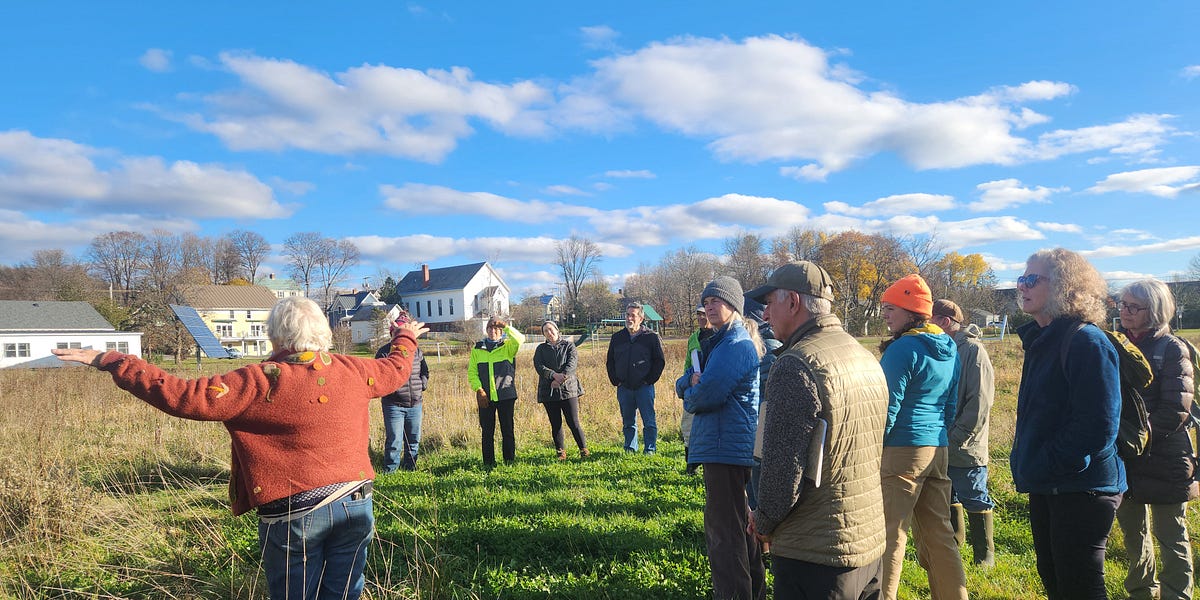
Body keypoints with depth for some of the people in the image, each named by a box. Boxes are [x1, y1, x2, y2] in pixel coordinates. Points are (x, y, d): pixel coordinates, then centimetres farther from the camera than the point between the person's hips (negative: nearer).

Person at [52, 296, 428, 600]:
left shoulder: (263, 382, -14)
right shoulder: (353, 372, 1)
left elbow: (184, 397, -17)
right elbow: (396, 368, 20)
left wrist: (111, 362, -9)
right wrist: (406, 337, 41)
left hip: (294, 516, -4)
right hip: (356, 506, 4)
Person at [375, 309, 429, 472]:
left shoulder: (416, 351, 10)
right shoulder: (384, 352, -5)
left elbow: (425, 371, 23)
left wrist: (423, 385, 8)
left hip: (415, 404, 5)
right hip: (393, 404, -5)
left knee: (414, 440, 15)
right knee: (394, 442, -4)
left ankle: (409, 468, 31)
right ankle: (390, 472, 10)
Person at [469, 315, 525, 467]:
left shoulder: (508, 346, 3)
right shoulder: (477, 348, 9)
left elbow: (520, 339, -20)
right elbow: (472, 372, 5)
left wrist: (507, 326, -17)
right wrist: (479, 389, -7)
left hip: (506, 396, -1)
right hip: (485, 397, 2)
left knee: (507, 430, 4)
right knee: (487, 431, 7)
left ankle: (510, 461, 15)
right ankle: (488, 462, 16)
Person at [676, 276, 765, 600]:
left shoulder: (736, 345, -17)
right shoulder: (719, 342, 15)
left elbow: (705, 396, -23)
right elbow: (684, 383, 13)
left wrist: (690, 395, -1)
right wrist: (692, 383, -10)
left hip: (726, 448, -11)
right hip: (730, 447, 11)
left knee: (723, 529, -4)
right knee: (740, 522, 21)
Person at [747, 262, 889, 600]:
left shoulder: (795, 366, -20)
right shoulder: (866, 358, 7)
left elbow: (783, 467, -23)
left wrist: (764, 524, -4)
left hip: (816, 552, -8)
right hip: (871, 542, 8)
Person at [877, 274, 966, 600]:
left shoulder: (903, 348, -14)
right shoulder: (949, 348, 12)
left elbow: (889, 407, -15)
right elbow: (951, 403, 19)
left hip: (902, 450, -8)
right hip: (938, 450, 9)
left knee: (890, 535, -2)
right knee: (939, 533, 15)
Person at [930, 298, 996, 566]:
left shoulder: (973, 351, -14)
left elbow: (980, 402, -19)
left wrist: (957, 438, -19)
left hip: (965, 448, -8)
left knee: (975, 501, 6)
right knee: (947, 499, 18)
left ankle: (984, 555, 21)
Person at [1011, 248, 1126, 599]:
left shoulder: (1087, 341, -17)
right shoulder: (1041, 341, 12)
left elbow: (1098, 424, -23)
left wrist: (1047, 466, -18)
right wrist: (1025, 464, 11)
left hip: (1080, 488, -9)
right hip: (1045, 487, 9)